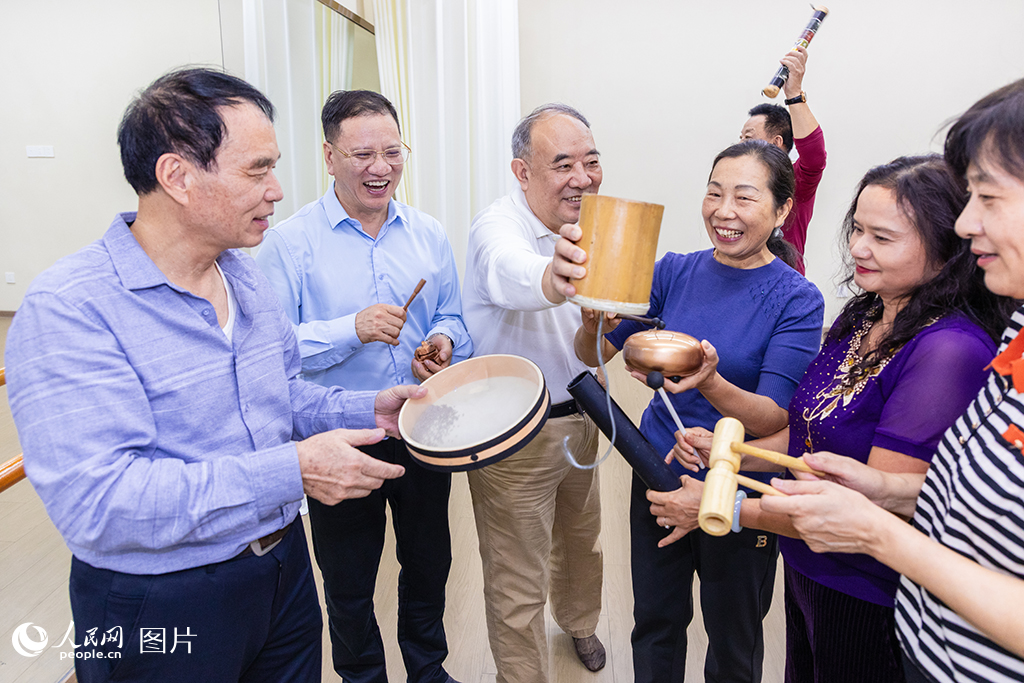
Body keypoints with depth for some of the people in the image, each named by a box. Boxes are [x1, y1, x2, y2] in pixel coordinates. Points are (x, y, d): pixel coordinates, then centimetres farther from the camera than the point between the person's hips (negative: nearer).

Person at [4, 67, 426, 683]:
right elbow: (96, 504, -29)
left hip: (284, 564, 7)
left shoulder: (248, 277, 5)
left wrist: (365, 409, -2)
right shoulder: (68, 309, -21)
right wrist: (291, 470, -30)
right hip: (160, 614, -6)